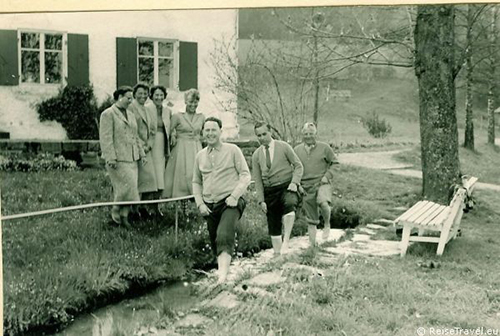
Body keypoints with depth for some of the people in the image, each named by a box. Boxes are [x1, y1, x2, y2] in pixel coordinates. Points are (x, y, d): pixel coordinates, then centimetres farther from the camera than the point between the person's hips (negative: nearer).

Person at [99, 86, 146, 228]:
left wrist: (142, 154, 16)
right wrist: (110, 158, -19)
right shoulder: (108, 114, -5)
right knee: (128, 185, -14)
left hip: (132, 158, 7)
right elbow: (105, 138, -12)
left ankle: (124, 216, 11)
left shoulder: (130, 114, 19)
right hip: (118, 159, -7)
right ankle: (115, 209, 4)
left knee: (130, 187, 4)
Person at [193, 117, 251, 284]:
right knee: (215, 244, 10)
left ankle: (222, 276, -32)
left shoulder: (232, 150, 0)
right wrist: (200, 204, 7)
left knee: (224, 237, -25)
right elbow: (196, 182, 20)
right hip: (209, 206, 5)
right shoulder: (200, 155, 12)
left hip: (230, 202, -5)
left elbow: (245, 175, -2)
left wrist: (234, 196, -14)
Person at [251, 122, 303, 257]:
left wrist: (294, 182, -13)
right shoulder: (256, 155, 8)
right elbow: (257, 179, 9)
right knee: (273, 226, 1)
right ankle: (277, 254, 11)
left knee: (289, 204, -35)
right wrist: (261, 200, 2)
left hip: (287, 186, -3)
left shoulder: (283, 146, 1)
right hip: (269, 191, 3)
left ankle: (286, 240, -27)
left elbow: (298, 165, 3)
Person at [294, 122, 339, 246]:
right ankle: (312, 244, 20)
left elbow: (334, 163, 7)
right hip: (306, 186, 3)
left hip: (322, 183, -3)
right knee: (310, 220, 8)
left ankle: (327, 225, -3)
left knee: (323, 203, -33)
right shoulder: (297, 150, 7)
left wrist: (327, 176, -6)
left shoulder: (324, 147, 0)